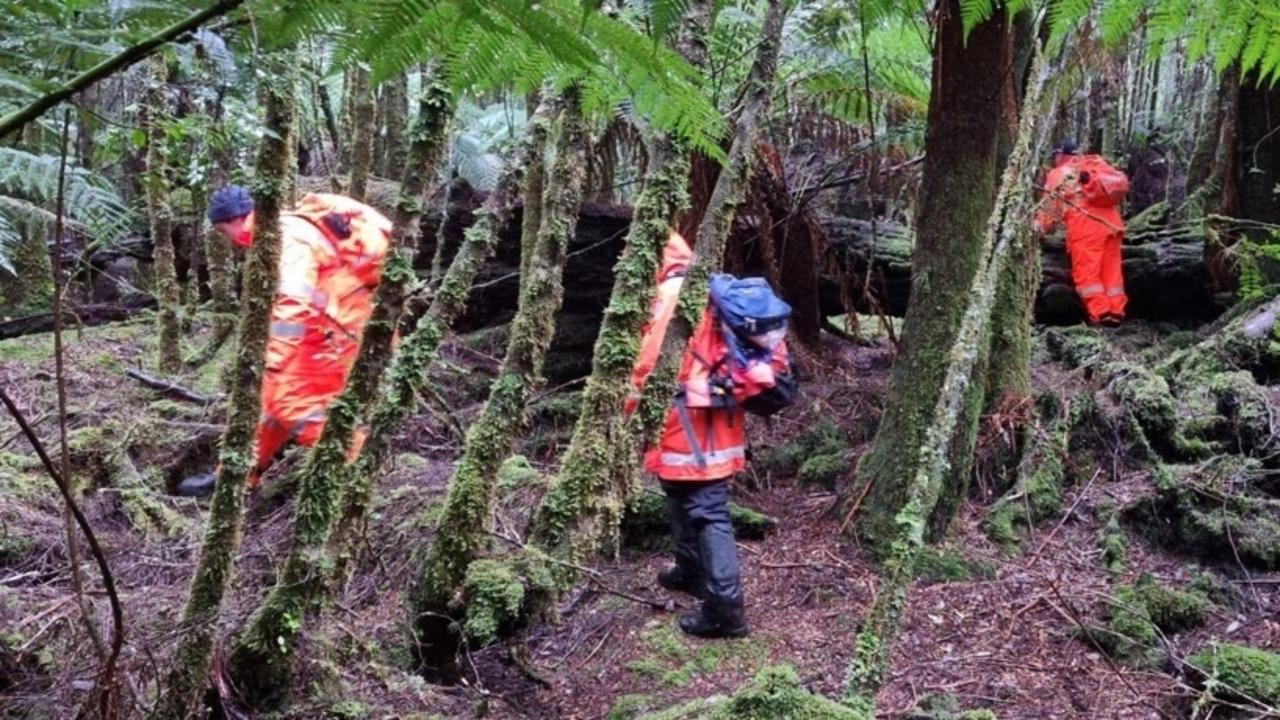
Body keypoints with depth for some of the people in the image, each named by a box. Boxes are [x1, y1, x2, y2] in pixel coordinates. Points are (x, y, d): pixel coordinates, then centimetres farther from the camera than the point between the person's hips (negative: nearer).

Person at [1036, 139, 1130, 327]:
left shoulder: (1059, 174, 11)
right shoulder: (1095, 163, 24)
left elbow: (1051, 208, 8)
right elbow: (1121, 182, 17)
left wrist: (1038, 229, 15)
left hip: (1086, 226, -5)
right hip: (1111, 223, 5)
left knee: (1086, 271, -4)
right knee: (1111, 270, 7)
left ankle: (1100, 313, -15)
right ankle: (1116, 311, 3)